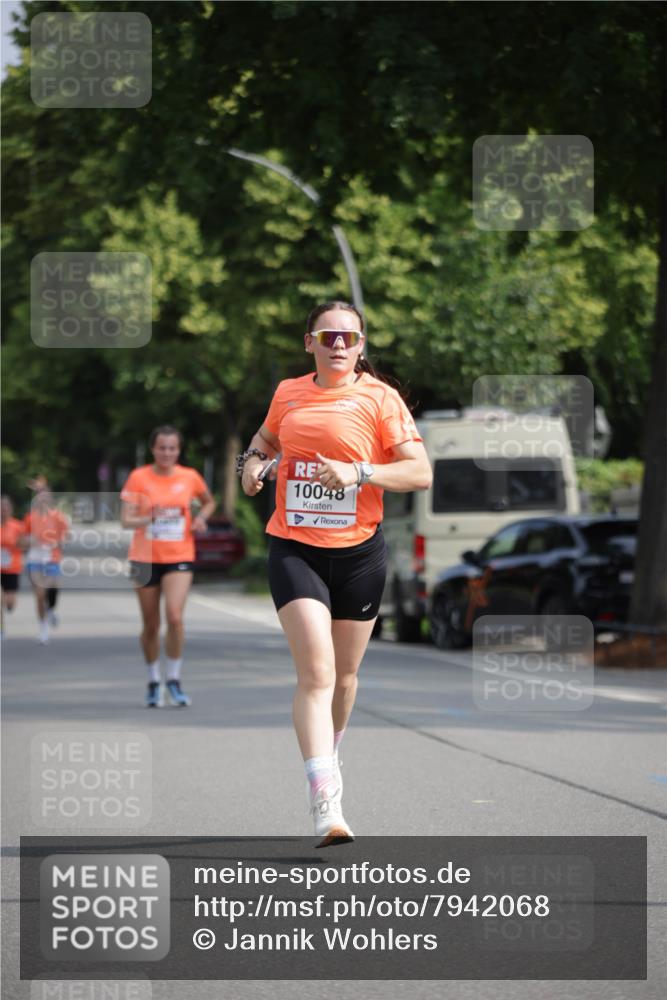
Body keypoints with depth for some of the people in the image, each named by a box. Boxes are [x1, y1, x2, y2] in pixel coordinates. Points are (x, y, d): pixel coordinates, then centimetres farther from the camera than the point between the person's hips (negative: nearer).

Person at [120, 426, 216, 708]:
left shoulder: (190, 477, 1)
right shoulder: (139, 478, -4)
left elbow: (209, 502, 21)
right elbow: (126, 520, -9)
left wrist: (201, 518, 0)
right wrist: (149, 518, -28)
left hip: (179, 558, 0)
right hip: (145, 558, 0)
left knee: (175, 616, -19)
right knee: (151, 624, 7)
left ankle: (174, 680, -4)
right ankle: (153, 682, 25)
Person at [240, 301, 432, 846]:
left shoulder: (379, 398, -3)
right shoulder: (288, 393, 7)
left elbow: (421, 473, -8)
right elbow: (266, 439, 28)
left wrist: (358, 473, -20)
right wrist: (252, 463, 5)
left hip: (359, 552, 0)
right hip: (294, 549, 0)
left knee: (343, 674, 13)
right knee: (315, 670, -15)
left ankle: (328, 755, 44)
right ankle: (325, 801, -23)